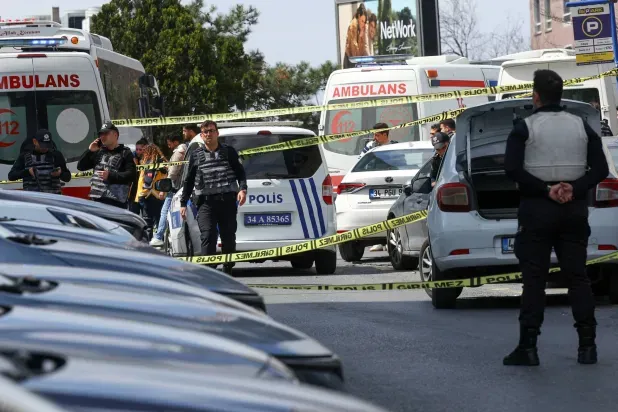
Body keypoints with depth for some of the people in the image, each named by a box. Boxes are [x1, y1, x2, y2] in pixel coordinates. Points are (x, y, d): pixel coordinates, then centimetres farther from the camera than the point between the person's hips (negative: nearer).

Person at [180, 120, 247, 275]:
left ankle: (228, 270, 18)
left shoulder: (229, 152, 9)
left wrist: (242, 189, -9)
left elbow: (240, 173, 10)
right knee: (207, 236, -14)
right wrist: (183, 203, 13)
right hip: (206, 202, 0)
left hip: (227, 200, 0)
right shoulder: (196, 155, 11)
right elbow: (189, 181, 17)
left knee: (229, 238, 5)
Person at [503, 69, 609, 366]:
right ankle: (587, 345, 1)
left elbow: (512, 169, -16)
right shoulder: (582, 127, 6)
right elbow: (600, 169, 1)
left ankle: (527, 347, -7)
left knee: (534, 278, -2)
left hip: (537, 208, -3)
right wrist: (574, 188, -10)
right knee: (577, 275, 6)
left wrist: (545, 189, -13)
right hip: (574, 208, 3)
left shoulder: (524, 128, -6)